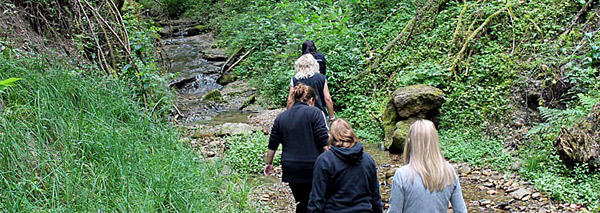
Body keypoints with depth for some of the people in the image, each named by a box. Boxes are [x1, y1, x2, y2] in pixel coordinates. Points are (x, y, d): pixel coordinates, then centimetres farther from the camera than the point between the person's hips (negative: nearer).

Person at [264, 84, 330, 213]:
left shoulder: (281, 117, 11)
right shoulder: (314, 113, -4)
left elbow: (272, 145, 14)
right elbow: (324, 142, -10)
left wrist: (269, 163, 26)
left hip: (290, 169, 4)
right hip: (313, 168, -4)